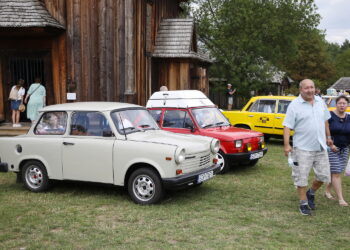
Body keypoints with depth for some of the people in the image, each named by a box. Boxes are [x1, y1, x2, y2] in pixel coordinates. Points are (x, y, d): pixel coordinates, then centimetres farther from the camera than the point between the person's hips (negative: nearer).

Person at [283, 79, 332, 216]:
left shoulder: (320, 101, 7)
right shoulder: (294, 105, -9)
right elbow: (287, 126, -12)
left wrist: (328, 136, 22)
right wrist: (287, 145, -21)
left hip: (320, 147, 5)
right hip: (302, 148, -5)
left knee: (324, 175, 9)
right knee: (301, 177, 1)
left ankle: (311, 193, 34)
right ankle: (303, 203, 17)